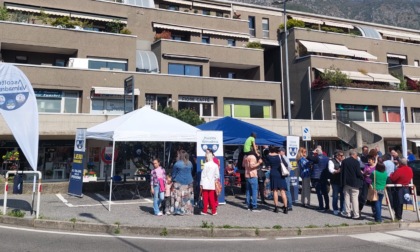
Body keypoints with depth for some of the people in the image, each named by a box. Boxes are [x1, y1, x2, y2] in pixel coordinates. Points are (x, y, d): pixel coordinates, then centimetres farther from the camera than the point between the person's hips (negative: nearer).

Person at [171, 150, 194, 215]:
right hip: (189, 182, 5)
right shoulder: (190, 163, 3)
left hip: (179, 182, -5)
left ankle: (179, 210, 0)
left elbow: (173, 174, -1)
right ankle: (188, 210, 13)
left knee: (179, 197, 1)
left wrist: (173, 179, 15)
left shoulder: (177, 164, -11)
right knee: (188, 197, 9)